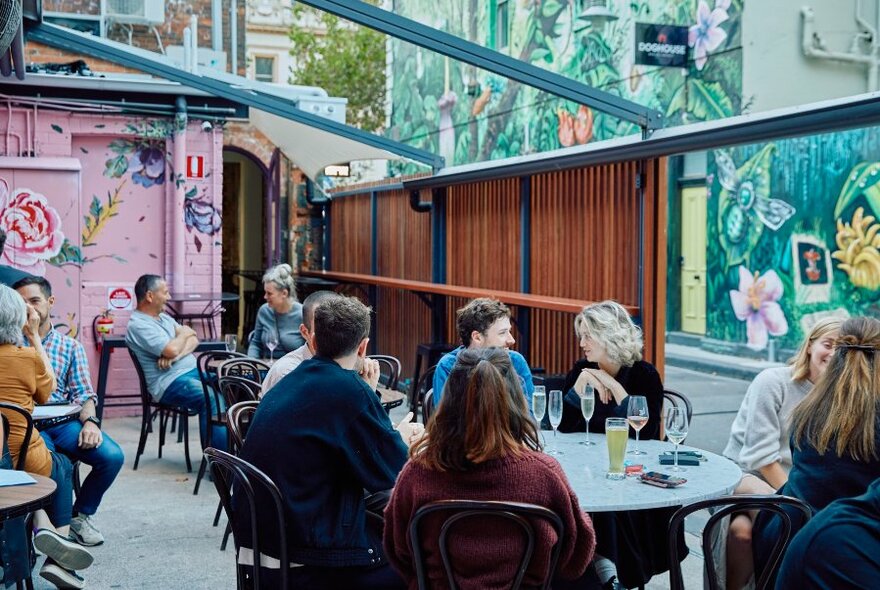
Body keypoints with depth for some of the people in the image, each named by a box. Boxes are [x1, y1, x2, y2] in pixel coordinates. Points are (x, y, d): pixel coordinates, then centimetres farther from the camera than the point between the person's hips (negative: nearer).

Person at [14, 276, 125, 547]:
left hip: (64, 422, 3)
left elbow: (83, 394, 9)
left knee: (112, 456, -22)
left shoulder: (70, 346, 17)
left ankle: (81, 514, 5)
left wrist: (89, 421, -11)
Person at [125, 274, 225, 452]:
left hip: (193, 371, 9)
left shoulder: (163, 317, 20)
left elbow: (194, 340, 12)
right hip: (171, 382, -9)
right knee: (212, 399, -31)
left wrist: (175, 355, -10)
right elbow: (172, 350, -21)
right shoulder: (138, 325, -9)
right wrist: (183, 334, 1)